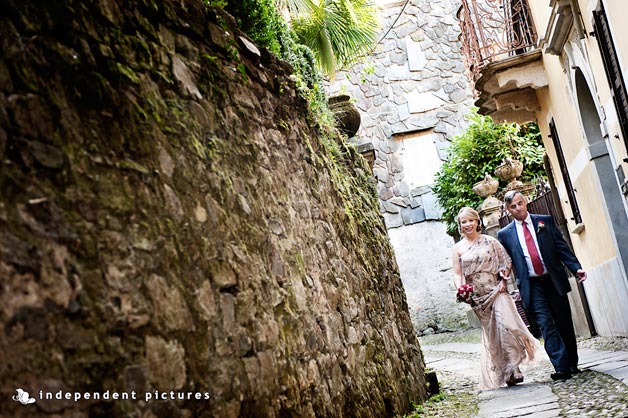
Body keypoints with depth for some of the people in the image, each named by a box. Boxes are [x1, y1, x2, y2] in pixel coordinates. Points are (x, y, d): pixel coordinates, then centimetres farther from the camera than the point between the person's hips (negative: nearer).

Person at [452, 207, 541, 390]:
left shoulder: (490, 241, 4)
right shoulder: (458, 248, 5)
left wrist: (504, 280, -7)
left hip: (496, 290, -1)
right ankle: (508, 373, 15)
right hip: (477, 296, 1)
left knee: (505, 324, -19)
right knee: (491, 334, 5)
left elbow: (506, 260, 6)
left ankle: (513, 368, -8)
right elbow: (457, 274, 4)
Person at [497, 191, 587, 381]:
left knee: (565, 324, 7)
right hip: (532, 286, -1)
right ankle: (561, 368, -11)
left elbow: (561, 247, 3)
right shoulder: (505, 234, 6)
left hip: (554, 280, 1)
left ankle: (573, 364, 20)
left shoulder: (545, 221, 7)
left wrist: (576, 268, -7)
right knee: (546, 325, -9)